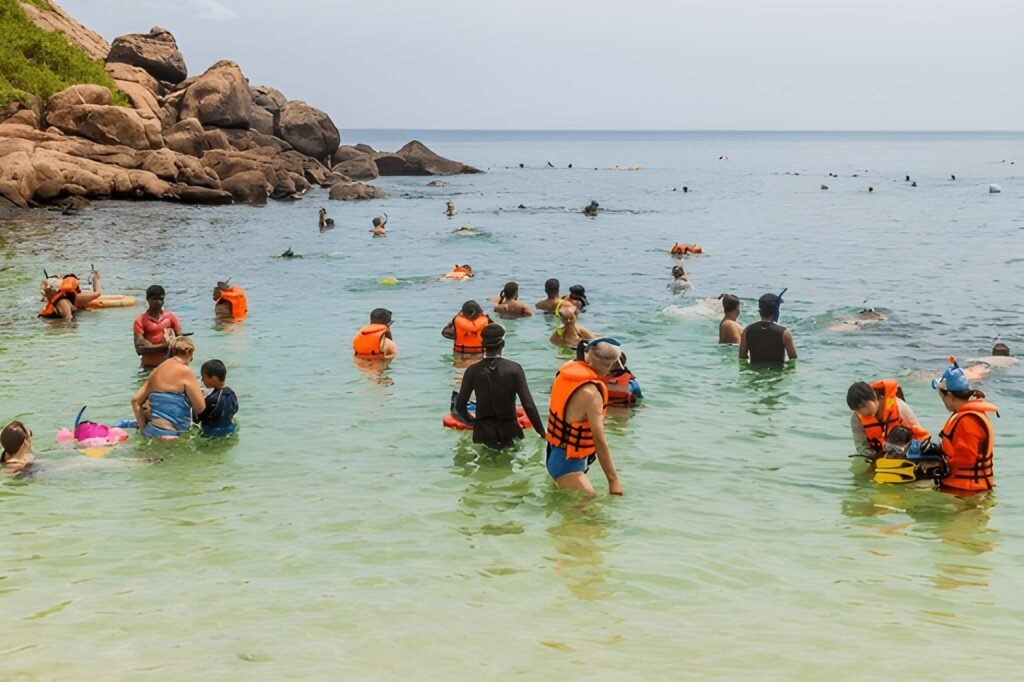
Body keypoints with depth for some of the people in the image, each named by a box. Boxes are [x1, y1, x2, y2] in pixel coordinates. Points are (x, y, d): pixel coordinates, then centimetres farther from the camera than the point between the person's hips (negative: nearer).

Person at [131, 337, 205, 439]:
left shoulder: (157, 371, 16)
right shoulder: (184, 371, -5)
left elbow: (135, 400, 16)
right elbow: (200, 407, -6)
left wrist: (143, 428, 19)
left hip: (152, 431, 8)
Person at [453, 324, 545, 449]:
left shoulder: (473, 371, -6)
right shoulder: (514, 369, -9)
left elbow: (460, 405, -1)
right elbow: (528, 405, -12)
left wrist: (470, 419, 21)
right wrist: (542, 433, -6)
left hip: (484, 433, 1)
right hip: (509, 431, -1)